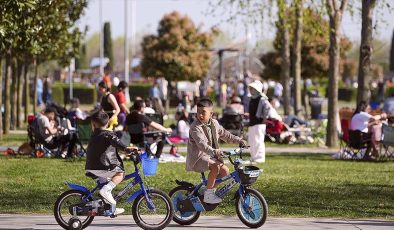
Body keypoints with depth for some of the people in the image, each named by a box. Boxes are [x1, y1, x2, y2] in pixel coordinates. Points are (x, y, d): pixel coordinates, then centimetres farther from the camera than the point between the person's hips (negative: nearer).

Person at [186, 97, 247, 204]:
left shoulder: (214, 123, 6)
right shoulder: (195, 127, -20)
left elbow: (225, 134, 21)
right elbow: (201, 144, -33)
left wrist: (239, 140, 12)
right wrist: (213, 152, -48)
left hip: (210, 156, 8)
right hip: (197, 158, -8)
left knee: (225, 171, -4)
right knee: (215, 166, -30)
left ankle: (210, 189, 16)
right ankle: (208, 195, -22)